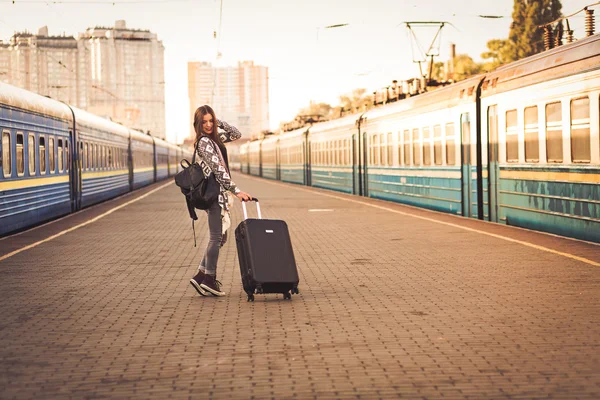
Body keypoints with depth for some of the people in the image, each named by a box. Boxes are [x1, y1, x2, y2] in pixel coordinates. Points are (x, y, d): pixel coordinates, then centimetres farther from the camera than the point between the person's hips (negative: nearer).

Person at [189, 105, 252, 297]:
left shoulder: (214, 138, 13)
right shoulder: (204, 142, -14)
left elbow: (236, 134, 18)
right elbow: (218, 170, -20)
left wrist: (219, 122, 5)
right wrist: (237, 191, -23)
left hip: (219, 194, 9)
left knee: (220, 237, 11)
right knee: (216, 238, -4)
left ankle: (201, 275, 13)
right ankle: (209, 279, 3)